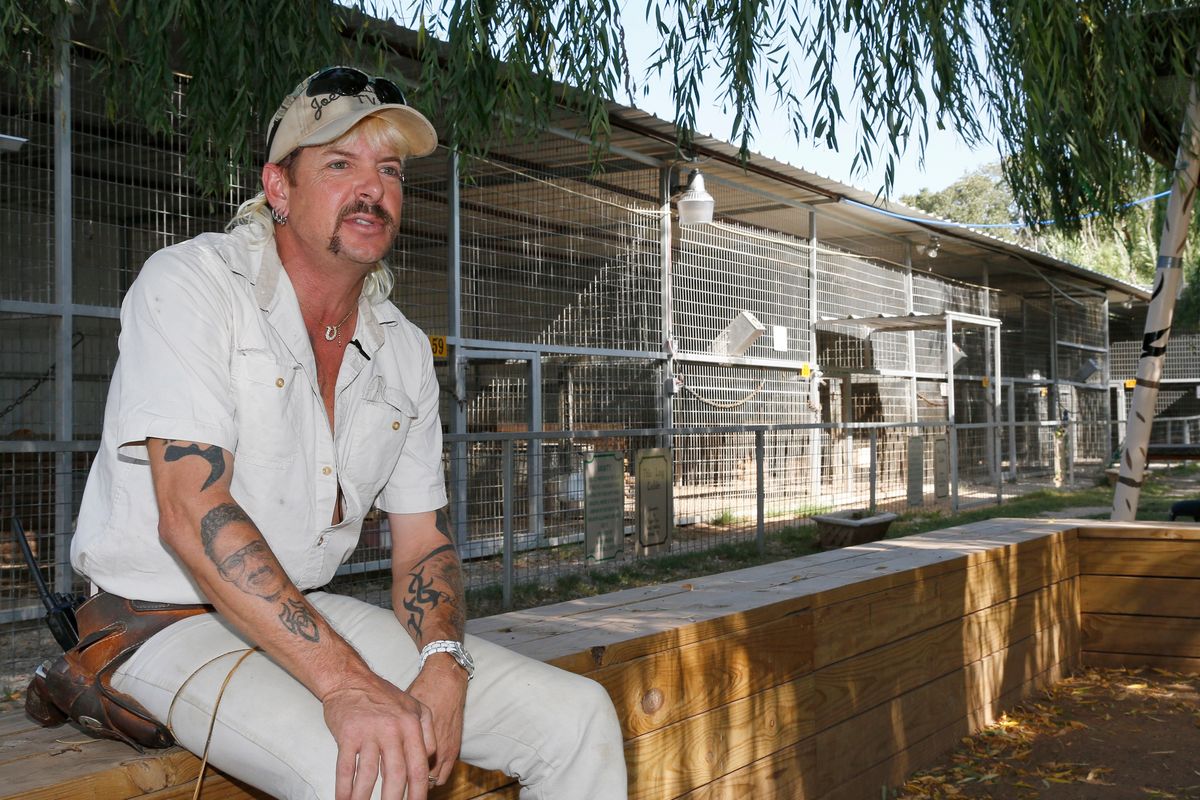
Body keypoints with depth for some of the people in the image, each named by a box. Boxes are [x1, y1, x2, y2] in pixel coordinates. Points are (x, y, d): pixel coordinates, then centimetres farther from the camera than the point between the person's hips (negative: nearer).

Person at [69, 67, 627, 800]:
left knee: (578, 717, -4)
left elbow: (424, 540, 8)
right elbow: (191, 514, -24)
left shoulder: (405, 351, 7)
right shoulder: (188, 286, -12)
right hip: (166, 623, -6)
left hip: (312, 611, 6)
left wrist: (444, 664, -14)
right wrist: (348, 685, -31)